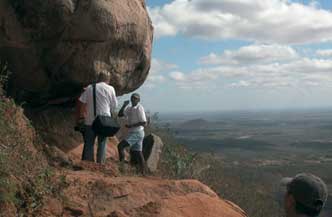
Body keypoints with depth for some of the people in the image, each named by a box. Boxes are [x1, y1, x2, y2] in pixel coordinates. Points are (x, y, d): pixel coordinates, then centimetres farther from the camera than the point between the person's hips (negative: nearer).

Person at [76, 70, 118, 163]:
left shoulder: (90, 88, 2)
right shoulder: (110, 89, 1)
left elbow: (81, 102, -1)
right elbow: (114, 105, 3)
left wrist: (79, 116, 9)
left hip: (90, 121, 1)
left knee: (89, 144, 9)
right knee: (102, 144, 8)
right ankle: (100, 164, 9)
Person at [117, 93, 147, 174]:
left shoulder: (139, 108, -12)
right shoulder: (130, 108, 13)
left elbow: (144, 123, -17)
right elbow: (120, 114, 10)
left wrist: (131, 125, -18)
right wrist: (124, 105, -2)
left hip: (137, 133, -9)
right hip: (132, 133, 9)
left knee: (120, 146, -16)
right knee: (137, 153, 8)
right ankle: (142, 172, 11)